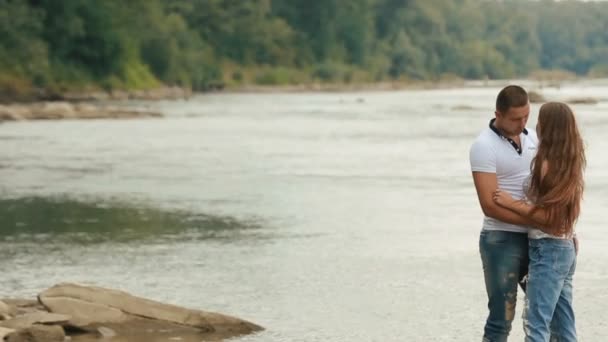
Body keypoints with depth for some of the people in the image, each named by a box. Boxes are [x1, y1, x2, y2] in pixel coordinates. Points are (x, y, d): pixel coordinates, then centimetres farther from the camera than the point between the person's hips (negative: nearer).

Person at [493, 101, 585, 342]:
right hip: (565, 247, 9)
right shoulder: (569, 161, 10)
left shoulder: (549, 163, -17)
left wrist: (512, 203, -16)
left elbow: (550, 216, -20)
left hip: (548, 250, -9)